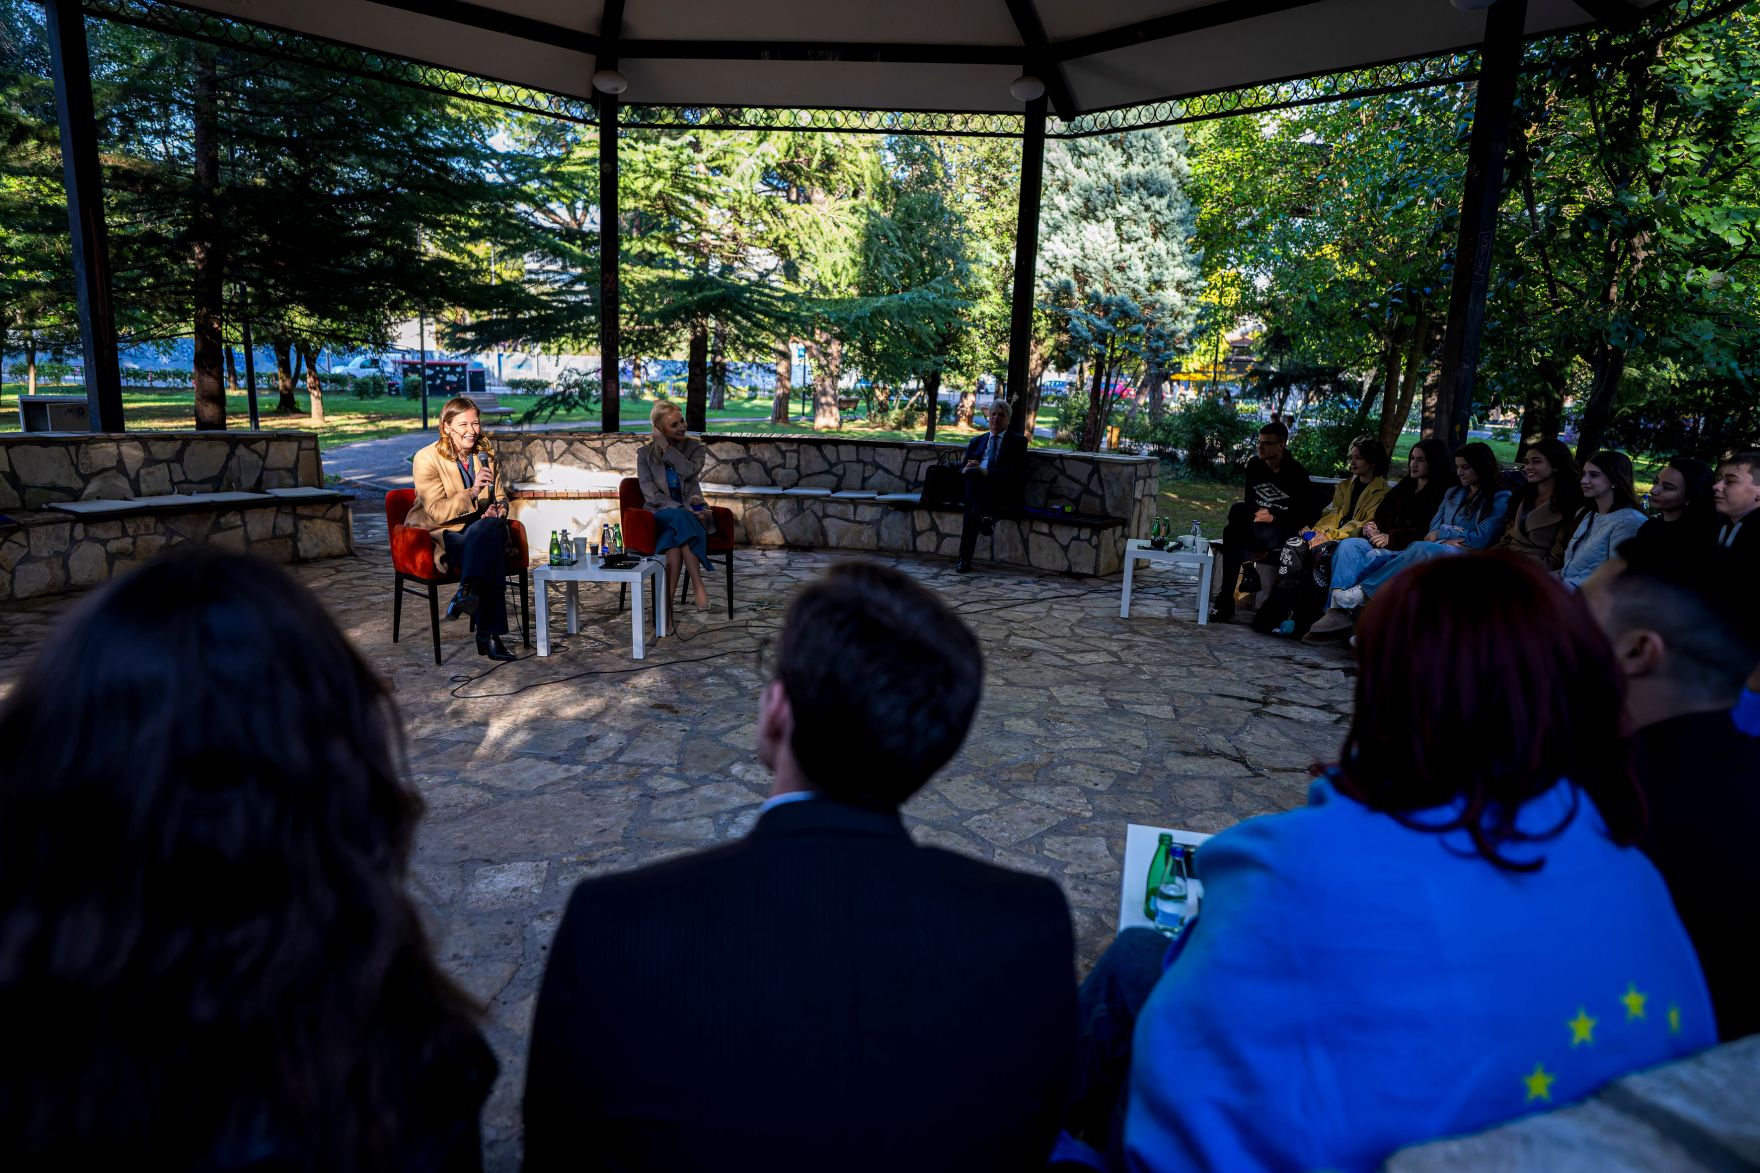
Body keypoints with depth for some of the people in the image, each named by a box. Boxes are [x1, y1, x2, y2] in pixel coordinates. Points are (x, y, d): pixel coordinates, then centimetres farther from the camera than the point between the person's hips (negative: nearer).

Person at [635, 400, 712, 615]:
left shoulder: (695, 446, 9)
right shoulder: (645, 452, 6)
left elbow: (690, 471, -14)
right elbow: (650, 494, -5)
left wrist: (666, 448, -11)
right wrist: (681, 509, -19)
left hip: (691, 510, 1)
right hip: (661, 512, -1)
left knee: (676, 532, -35)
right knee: (680, 519, -37)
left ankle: (668, 600, -39)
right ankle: (698, 586, -41)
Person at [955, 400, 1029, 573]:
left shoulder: (1018, 441, 14)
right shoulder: (977, 441, 28)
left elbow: (1016, 473, -3)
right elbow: (962, 469, 18)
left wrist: (987, 472, -18)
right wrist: (965, 469, -8)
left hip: (1004, 493, -3)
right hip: (977, 489, 3)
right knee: (972, 473, -33)